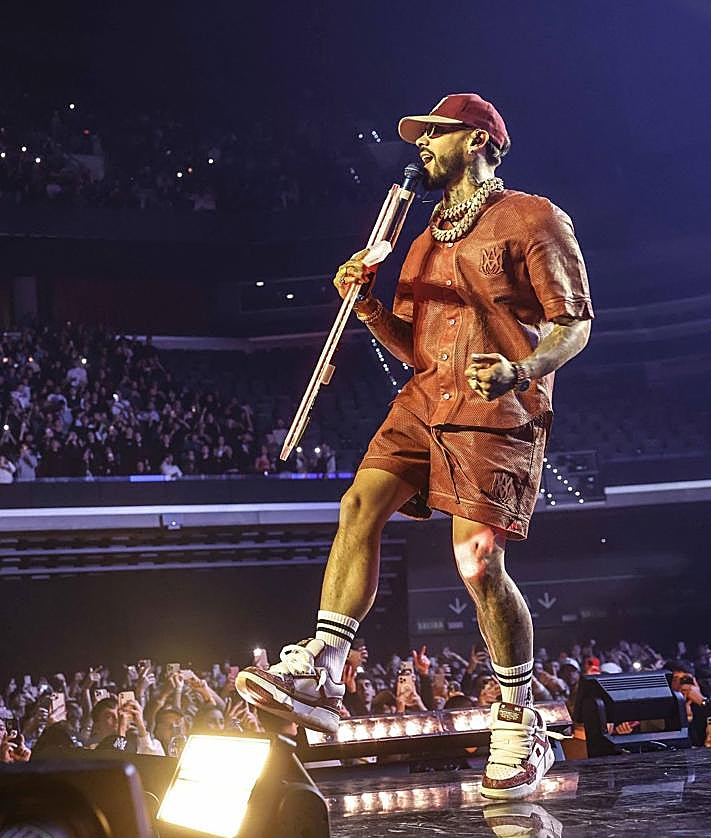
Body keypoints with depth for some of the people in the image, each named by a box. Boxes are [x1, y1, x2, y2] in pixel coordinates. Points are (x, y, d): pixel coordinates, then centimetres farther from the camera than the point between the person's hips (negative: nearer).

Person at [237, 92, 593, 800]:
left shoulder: (532, 219, 1)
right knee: (360, 505, -13)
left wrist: (522, 372, -24)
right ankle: (320, 674, -13)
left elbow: (574, 322, -5)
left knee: (478, 565, -13)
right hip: (425, 399, 7)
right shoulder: (427, 241, 24)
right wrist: (368, 306, 4)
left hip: (497, 412, -7)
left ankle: (521, 730, 2)